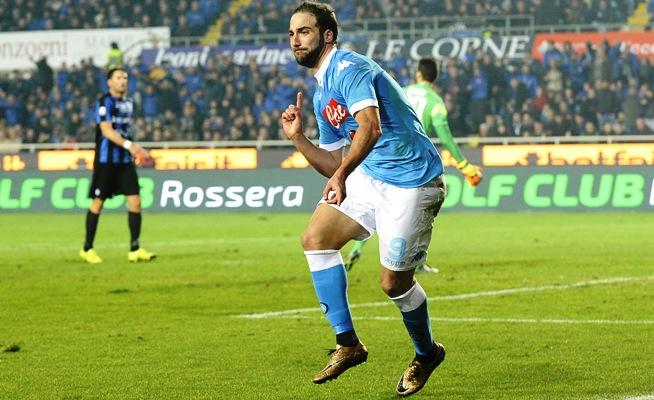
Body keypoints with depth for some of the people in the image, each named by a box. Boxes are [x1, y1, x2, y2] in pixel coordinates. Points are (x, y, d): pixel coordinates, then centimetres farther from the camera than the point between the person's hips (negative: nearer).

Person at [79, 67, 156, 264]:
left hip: (125, 160, 6)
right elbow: (107, 131, -20)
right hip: (106, 160, -6)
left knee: (135, 201, -3)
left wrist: (137, 151, 16)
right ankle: (87, 249, 12)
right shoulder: (105, 102, -9)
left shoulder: (128, 103, 14)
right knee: (97, 203, 1)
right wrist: (128, 145, -30)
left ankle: (135, 249, 0)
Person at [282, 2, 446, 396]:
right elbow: (334, 165, 17)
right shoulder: (321, 96, 14)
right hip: (369, 177, 9)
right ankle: (348, 344, 2)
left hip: (411, 182, -9)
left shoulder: (348, 68, -17)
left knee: (393, 282, -4)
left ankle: (426, 354, 24)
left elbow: (370, 127, -34)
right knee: (316, 238, -4)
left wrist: (343, 175, -40)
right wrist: (298, 137, 5)